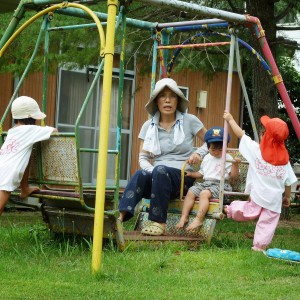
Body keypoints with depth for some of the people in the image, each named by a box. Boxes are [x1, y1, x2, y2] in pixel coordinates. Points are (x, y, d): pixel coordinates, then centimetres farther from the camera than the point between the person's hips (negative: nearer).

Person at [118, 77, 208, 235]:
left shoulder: (189, 121, 4)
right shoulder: (149, 126, 10)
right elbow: (143, 157, 7)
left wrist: (198, 153, -8)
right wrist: (151, 170, -14)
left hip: (183, 177, -2)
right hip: (157, 176, 2)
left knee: (160, 170, -35)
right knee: (140, 175, -32)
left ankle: (158, 222, -33)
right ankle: (120, 217, -47)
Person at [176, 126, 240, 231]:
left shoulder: (227, 158, 1)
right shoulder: (207, 158, 20)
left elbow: (234, 176, -4)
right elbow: (201, 173, 28)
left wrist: (235, 164, -19)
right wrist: (191, 174, 14)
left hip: (220, 184, -6)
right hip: (206, 182, 6)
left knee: (204, 193, -32)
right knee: (191, 191, -16)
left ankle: (198, 219, -37)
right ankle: (184, 217, -15)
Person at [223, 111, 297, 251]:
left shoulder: (256, 150, -6)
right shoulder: (284, 158, 0)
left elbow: (241, 134, 5)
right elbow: (289, 181, 6)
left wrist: (230, 120, 19)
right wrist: (287, 197, 20)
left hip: (257, 196, -1)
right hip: (274, 200, 1)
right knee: (268, 223, 5)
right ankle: (260, 246, 4)